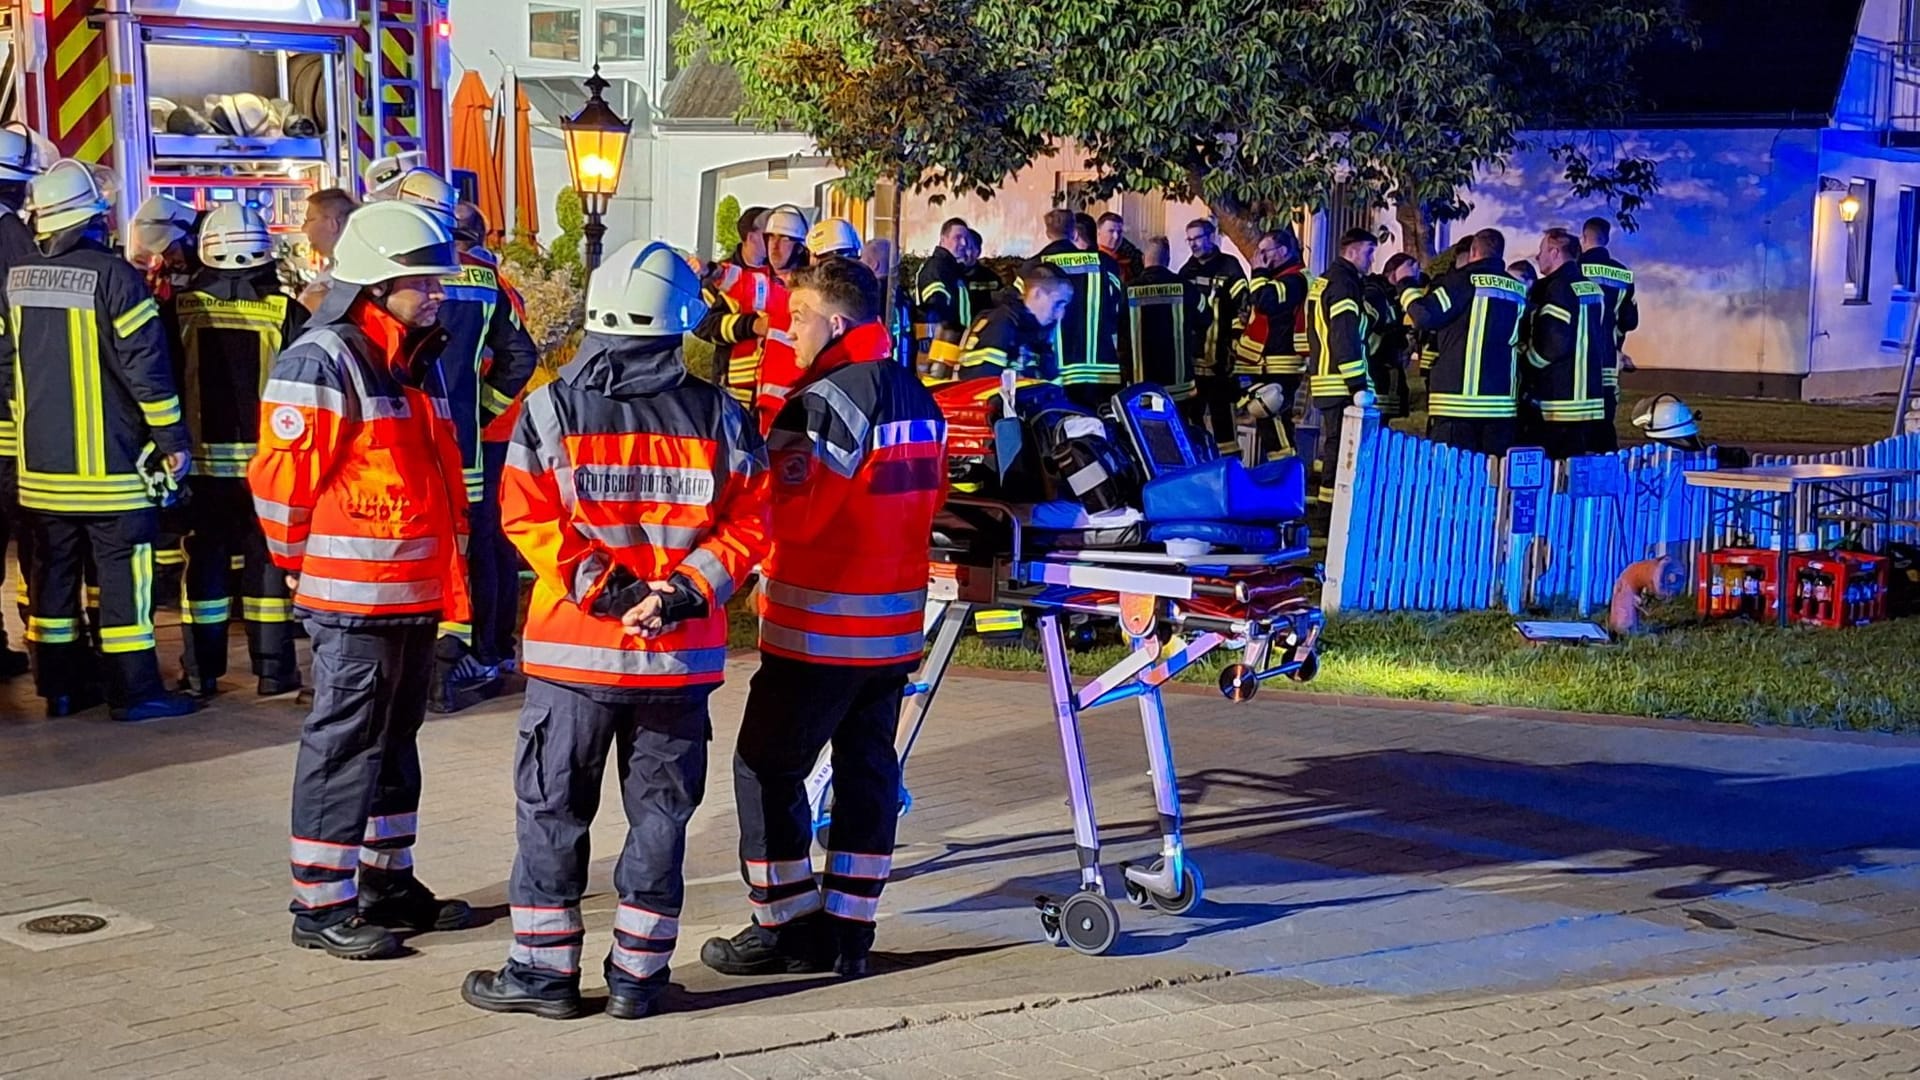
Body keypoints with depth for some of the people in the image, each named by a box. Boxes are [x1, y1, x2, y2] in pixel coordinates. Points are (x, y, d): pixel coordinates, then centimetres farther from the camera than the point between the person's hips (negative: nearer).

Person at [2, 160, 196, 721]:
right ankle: (133, 691, 2)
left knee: (53, 570, 12)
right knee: (123, 571, 0)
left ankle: (59, 685, 19)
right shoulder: (112, 275, -14)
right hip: (109, 461, -6)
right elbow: (146, 365, -14)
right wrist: (172, 439, -6)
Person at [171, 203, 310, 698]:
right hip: (267, 458, -1)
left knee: (205, 561, 9)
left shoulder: (183, 308, -4)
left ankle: (200, 672, 11)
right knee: (267, 559, 7)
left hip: (204, 457, 1)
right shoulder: (284, 311, -8)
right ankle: (273, 669, 9)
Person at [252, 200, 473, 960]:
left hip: (417, 590, 9)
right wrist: (305, 563, -5)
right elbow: (280, 477, -16)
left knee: (396, 739, 17)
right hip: (355, 595, -9)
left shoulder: (420, 362, 15)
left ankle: (388, 882, 29)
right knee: (343, 745, -3)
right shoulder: (322, 362, -15)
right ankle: (321, 905, 5)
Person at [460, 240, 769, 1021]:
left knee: (553, 809, 10)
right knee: (660, 810, 11)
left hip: (574, 648, -1)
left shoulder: (552, 408, -5)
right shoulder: (719, 416, 0)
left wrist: (602, 590, -9)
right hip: (682, 655, 1)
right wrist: (683, 590, -8)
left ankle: (545, 969, 14)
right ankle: (637, 974, 15)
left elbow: (527, 517, -10)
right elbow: (748, 525, -3)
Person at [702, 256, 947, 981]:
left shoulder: (828, 399, -17)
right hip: (896, 626, 8)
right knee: (868, 769, 11)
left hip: (819, 628, -8)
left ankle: (786, 928, 6)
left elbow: (790, 511, -21)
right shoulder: (920, 401, 10)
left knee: (767, 767, 2)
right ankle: (848, 932, 16)